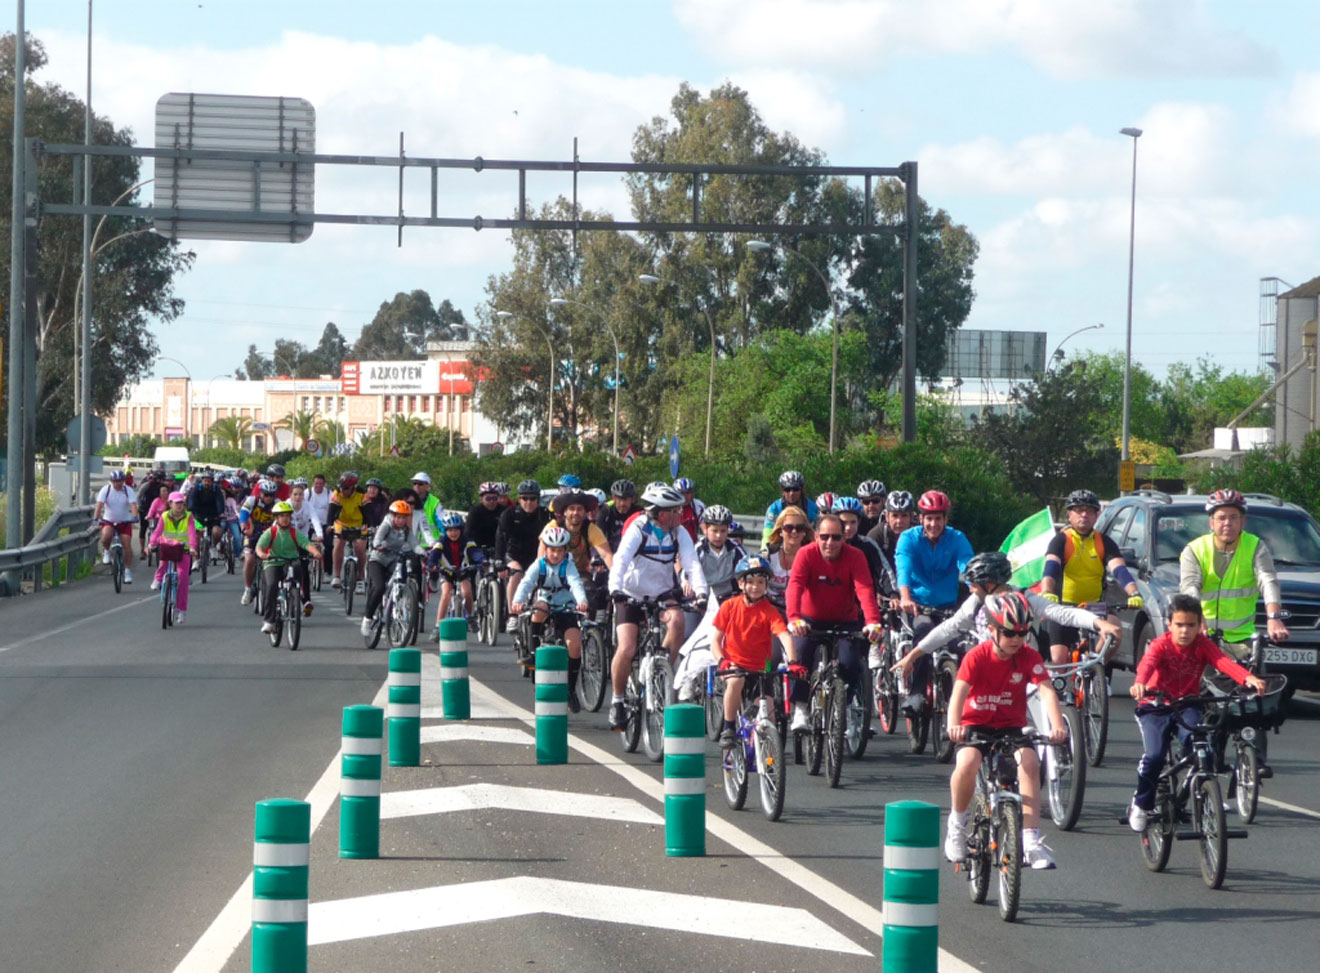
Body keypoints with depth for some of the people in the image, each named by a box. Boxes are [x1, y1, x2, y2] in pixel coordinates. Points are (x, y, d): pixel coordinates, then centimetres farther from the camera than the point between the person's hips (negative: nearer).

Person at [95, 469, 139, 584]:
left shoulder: (128, 490, -10)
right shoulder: (106, 490, -10)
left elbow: (133, 505, -22)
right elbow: (99, 505, -20)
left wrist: (135, 517, -42)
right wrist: (95, 519, -35)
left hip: (124, 521, 1)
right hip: (108, 521, -1)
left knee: (127, 545, -10)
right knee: (106, 536, -31)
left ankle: (127, 571, 0)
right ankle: (106, 552, 0)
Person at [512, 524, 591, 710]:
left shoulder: (568, 566, -7)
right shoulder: (539, 565, -6)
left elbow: (576, 583, -26)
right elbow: (526, 582, -22)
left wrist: (582, 601, -48)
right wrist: (517, 601, -42)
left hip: (565, 610, 0)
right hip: (544, 608, 0)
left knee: (575, 643, -21)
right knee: (540, 607, -36)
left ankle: (571, 690, -8)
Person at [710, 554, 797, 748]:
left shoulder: (769, 611, -6)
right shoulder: (729, 606, -1)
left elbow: (784, 636, -20)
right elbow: (715, 639, 1)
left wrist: (792, 662, -37)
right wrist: (722, 660, -18)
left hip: (758, 668, 1)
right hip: (733, 665, -1)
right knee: (735, 681, -33)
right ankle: (727, 729, -21)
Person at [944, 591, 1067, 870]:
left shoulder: (1029, 657, -8)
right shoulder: (977, 657, -14)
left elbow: (1046, 691, -21)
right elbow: (959, 692, -28)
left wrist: (1057, 725, -39)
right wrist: (954, 725, -47)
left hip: (1012, 726, 2)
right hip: (976, 724, -2)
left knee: (1029, 761, -27)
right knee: (967, 762, -32)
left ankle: (1031, 840, -25)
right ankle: (957, 823, -5)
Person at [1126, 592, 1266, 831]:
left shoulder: (1202, 645, -6)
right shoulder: (1161, 645, -14)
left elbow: (1224, 662, -23)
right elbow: (1147, 663, -34)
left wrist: (1248, 678, -44)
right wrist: (1139, 683, -58)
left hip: (1187, 706, 2)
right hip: (1155, 706, -2)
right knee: (1154, 755, -20)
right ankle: (1141, 805, 2)